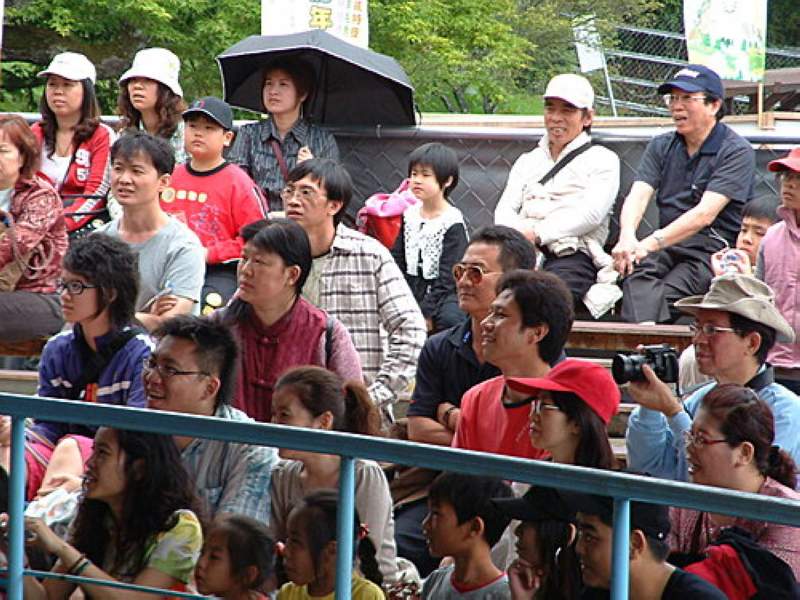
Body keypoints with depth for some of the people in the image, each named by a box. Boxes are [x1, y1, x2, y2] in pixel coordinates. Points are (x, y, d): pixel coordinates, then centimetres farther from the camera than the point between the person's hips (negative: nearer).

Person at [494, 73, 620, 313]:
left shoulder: (602, 160, 15)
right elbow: (504, 210, 19)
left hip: (572, 255, -4)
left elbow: (592, 214, -2)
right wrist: (518, 232, -7)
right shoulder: (528, 161, 32)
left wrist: (538, 233, -13)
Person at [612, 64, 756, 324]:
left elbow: (705, 213, -15)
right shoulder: (661, 147, 17)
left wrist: (651, 244, -25)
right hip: (668, 245, 3)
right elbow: (638, 196, 2)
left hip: (716, 248, -3)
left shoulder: (737, 151, -3)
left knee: (669, 293, -31)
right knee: (637, 274, -31)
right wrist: (627, 237, -22)